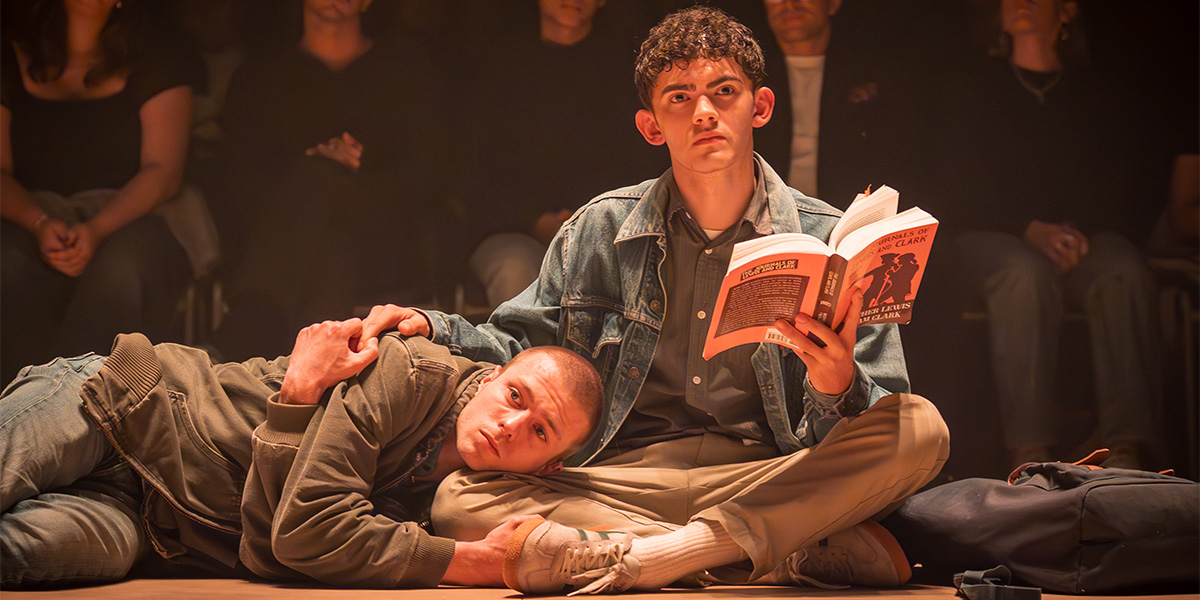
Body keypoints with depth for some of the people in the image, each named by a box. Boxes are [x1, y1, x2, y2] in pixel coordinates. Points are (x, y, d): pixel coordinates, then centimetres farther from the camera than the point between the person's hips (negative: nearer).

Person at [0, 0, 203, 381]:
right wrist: (40, 223, -17)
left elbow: (163, 172, 0)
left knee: (118, 268, -38)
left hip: (125, 218, -1)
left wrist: (97, 229, -19)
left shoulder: (154, 64, 13)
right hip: (32, 218, 1)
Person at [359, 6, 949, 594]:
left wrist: (838, 387, -25)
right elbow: (517, 346, 18)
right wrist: (433, 328, -2)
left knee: (921, 429, -28)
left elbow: (882, 423, -1)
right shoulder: (599, 230, 8)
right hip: (623, 476, 1)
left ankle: (630, 560, -32)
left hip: (769, 479, -1)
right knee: (460, 500, -26)